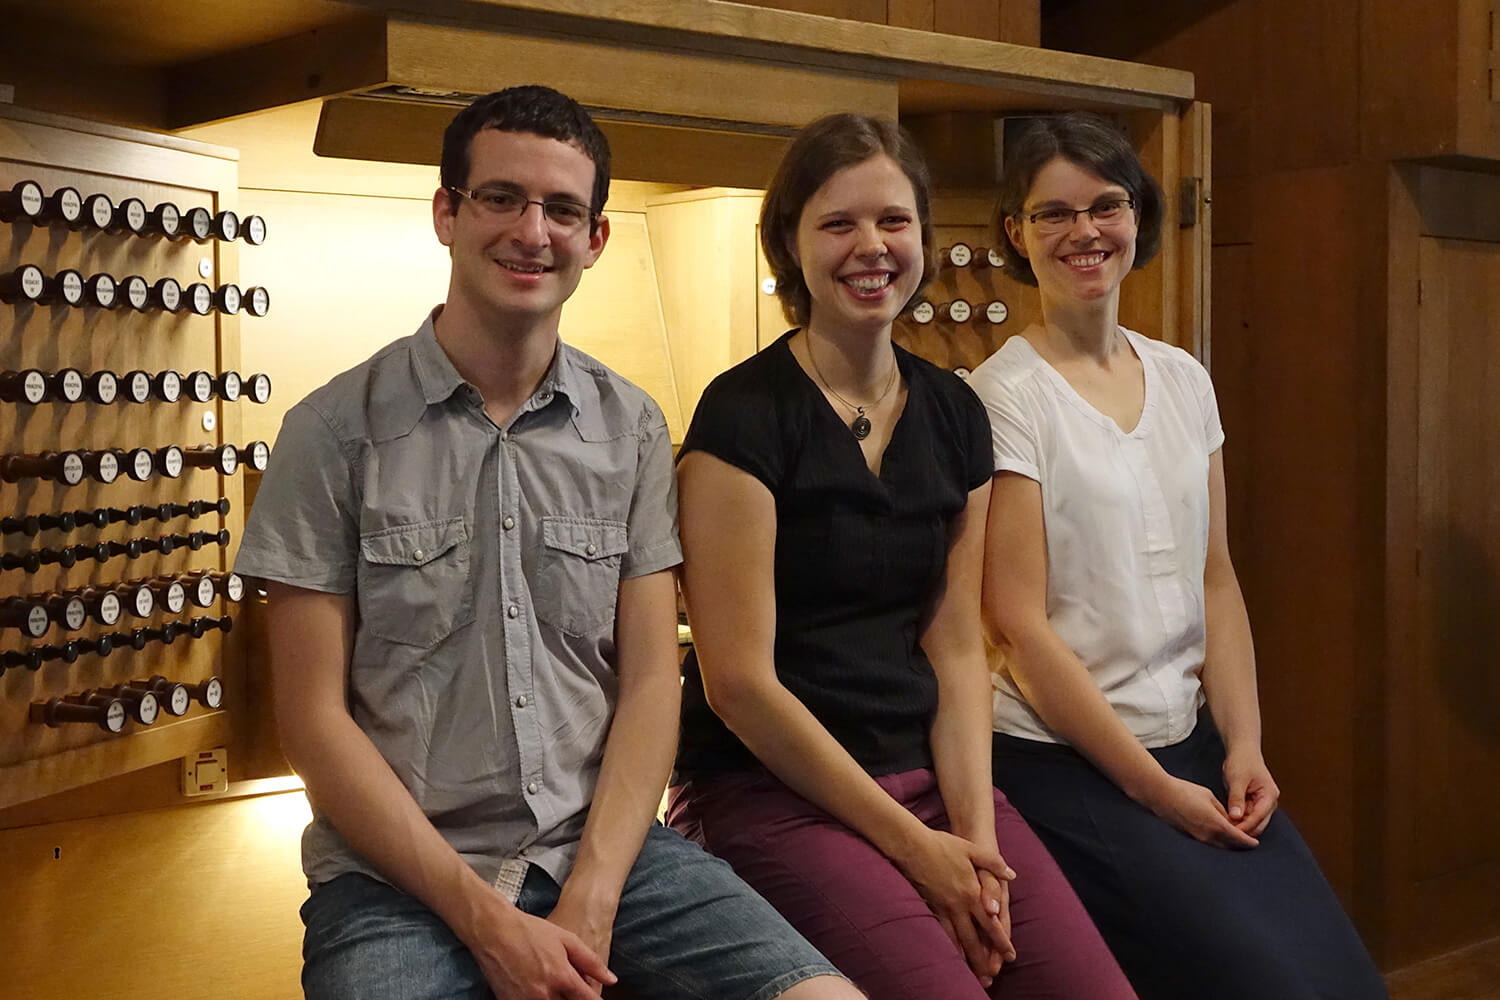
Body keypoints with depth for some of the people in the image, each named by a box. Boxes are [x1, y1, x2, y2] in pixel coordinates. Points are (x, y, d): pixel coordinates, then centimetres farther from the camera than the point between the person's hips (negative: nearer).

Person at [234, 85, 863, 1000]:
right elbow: (316, 719, -5)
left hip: (605, 849, 3)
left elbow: (650, 683, 3)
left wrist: (590, 902, -9)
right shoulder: (337, 432, -3)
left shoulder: (631, 428, 6)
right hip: (399, 873, -2)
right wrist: (485, 919, -12)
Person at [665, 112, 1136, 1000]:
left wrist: (975, 832, -5)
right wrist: (911, 844, -11)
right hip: (773, 792, -5)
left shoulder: (955, 415, 9)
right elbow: (738, 679, -12)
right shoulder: (744, 414, -9)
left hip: (931, 777, 5)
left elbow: (956, 645, 8)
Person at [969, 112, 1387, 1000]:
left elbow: (1215, 579, 11)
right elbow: (1018, 621, -13)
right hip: (1062, 761, -6)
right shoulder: (1005, 396, -10)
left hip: (1191, 741, 6)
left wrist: (1243, 744, -1)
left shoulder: (1183, 380, 10)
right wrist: (1153, 787, -12)